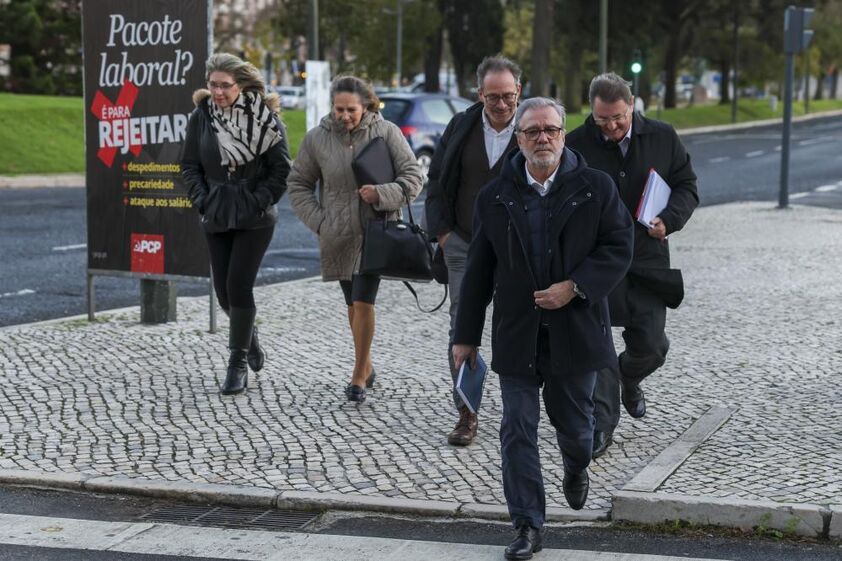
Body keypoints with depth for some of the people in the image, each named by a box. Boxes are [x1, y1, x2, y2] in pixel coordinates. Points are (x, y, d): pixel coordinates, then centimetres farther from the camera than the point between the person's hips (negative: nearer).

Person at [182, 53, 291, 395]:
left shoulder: (265, 118, -7)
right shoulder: (201, 117, 1)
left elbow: (281, 169, -5)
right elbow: (190, 165, 9)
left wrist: (258, 202, -11)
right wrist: (202, 200, -3)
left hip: (255, 219, -4)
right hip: (216, 217, 4)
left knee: (238, 286, -9)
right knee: (223, 290, 7)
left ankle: (238, 363, 4)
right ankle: (248, 336, 38)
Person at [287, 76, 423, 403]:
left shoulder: (386, 132, -6)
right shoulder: (317, 139, -1)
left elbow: (413, 177, -3)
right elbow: (298, 184, 8)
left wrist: (382, 194, -20)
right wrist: (319, 222, -2)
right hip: (338, 237, 3)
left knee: (363, 302, -12)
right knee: (353, 304, 12)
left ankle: (358, 377, -2)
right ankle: (366, 367, 29)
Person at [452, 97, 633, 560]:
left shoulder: (595, 188, -1)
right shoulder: (495, 197, 3)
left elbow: (619, 248, -4)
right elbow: (478, 271, 6)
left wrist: (573, 287, -17)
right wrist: (466, 335, 6)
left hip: (576, 329, -1)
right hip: (517, 335, 1)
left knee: (573, 421, 13)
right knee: (518, 431, -1)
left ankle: (576, 468, 48)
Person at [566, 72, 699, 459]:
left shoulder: (662, 138, 2)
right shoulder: (576, 146, -5)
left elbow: (686, 186, 10)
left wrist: (669, 220, -9)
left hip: (648, 259, 2)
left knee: (651, 345, 6)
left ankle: (629, 379, 41)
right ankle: (602, 424, 6)